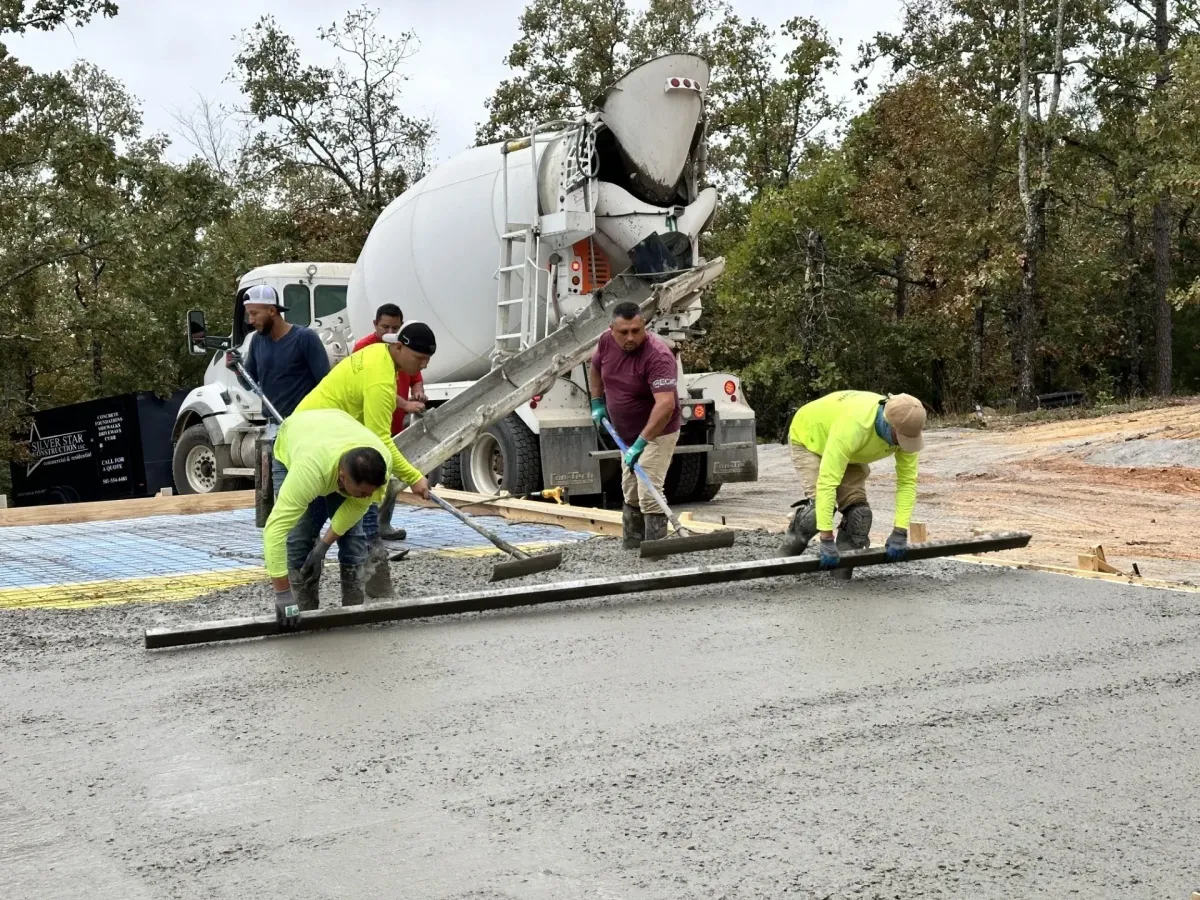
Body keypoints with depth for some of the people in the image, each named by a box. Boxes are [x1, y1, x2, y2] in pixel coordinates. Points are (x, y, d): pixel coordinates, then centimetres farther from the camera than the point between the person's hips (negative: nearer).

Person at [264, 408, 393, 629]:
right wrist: (283, 595, -50)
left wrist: (323, 546, -20)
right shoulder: (309, 469, -48)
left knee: (352, 535, -6)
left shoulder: (383, 462, -37)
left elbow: (358, 504, -18)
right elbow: (275, 529, -49)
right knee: (298, 539, -13)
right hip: (290, 450, -3)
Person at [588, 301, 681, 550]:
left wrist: (641, 443, -42)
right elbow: (595, 368, 16)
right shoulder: (606, 342, -8)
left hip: (657, 433, -8)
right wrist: (597, 402, 11)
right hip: (627, 434, 8)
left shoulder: (657, 356, -30)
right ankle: (629, 552, 30)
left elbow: (666, 404, -39)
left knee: (648, 496, -16)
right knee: (630, 495, 18)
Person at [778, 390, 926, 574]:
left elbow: (907, 481, -22)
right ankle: (786, 557, -2)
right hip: (808, 438, -5)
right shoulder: (853, 426, -47)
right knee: (818, 503, -23)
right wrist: (827, 540, -51)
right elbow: (827, 482, -49)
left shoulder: (905, 429, -29)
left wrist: (900, 532, -31)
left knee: (858, 508, -11)